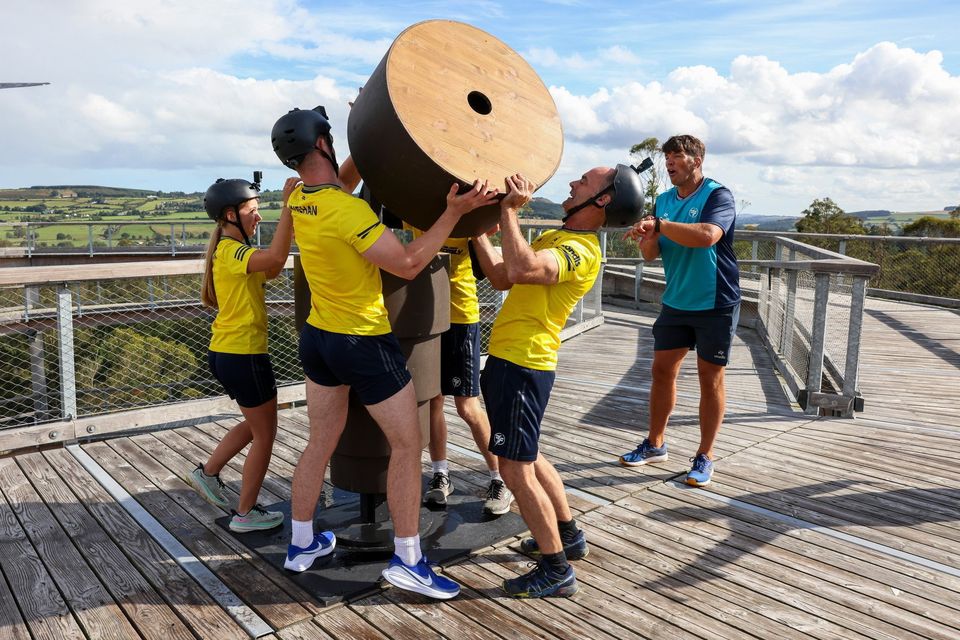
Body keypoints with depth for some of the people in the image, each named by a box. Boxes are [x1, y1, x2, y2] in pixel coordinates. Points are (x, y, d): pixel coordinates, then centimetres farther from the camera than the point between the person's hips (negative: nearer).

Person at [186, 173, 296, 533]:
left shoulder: (228, 251, 13)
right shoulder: (232, 251, -18)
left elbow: (272, 270, 6)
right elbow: (275, 257, -36)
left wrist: (291, 221, -2)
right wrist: (287, 206, -34)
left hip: (224, 353, 10)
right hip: (243, 355, -10)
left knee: (255, 424, 26)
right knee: (264, 435, 5)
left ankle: (207, 473, 31)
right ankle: (246, 514, 16)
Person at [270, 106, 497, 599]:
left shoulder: (298, 201, 2)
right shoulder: (348, 211, -24)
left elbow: (343, 182, 22)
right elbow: (408, 264, -25)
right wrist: (454, 211, -26)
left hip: (317, 338, 8)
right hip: (364, 344, -8)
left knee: (320, 445, 19)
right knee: (407, 444, 5)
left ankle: (301, 544, 32)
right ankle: (408, 561, 11)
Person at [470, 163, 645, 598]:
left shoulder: (581, 249, -17)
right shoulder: (557, 238, 16)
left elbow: (520, 269, -37)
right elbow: (502, 277, 15)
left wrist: (509, 209, -27)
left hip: (522, 366, -10)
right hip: (508, 360, 10)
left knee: (516, 470, -4)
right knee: (527, 457, 23)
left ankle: (557, 572, 11)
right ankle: (568, 535, 39)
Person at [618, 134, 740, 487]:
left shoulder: (717, 195, -12)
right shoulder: (664, 200, 7)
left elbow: (707, 235, -33)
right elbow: (651, 254, 8)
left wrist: (658, 225, -30)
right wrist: (647, 239, -15)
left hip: (715, 303, -6)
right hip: (675, 301, 6)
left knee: (710, 378, 3)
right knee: (662, 369, 10)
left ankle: (705, 456, 15)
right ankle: (655, 444, 25)